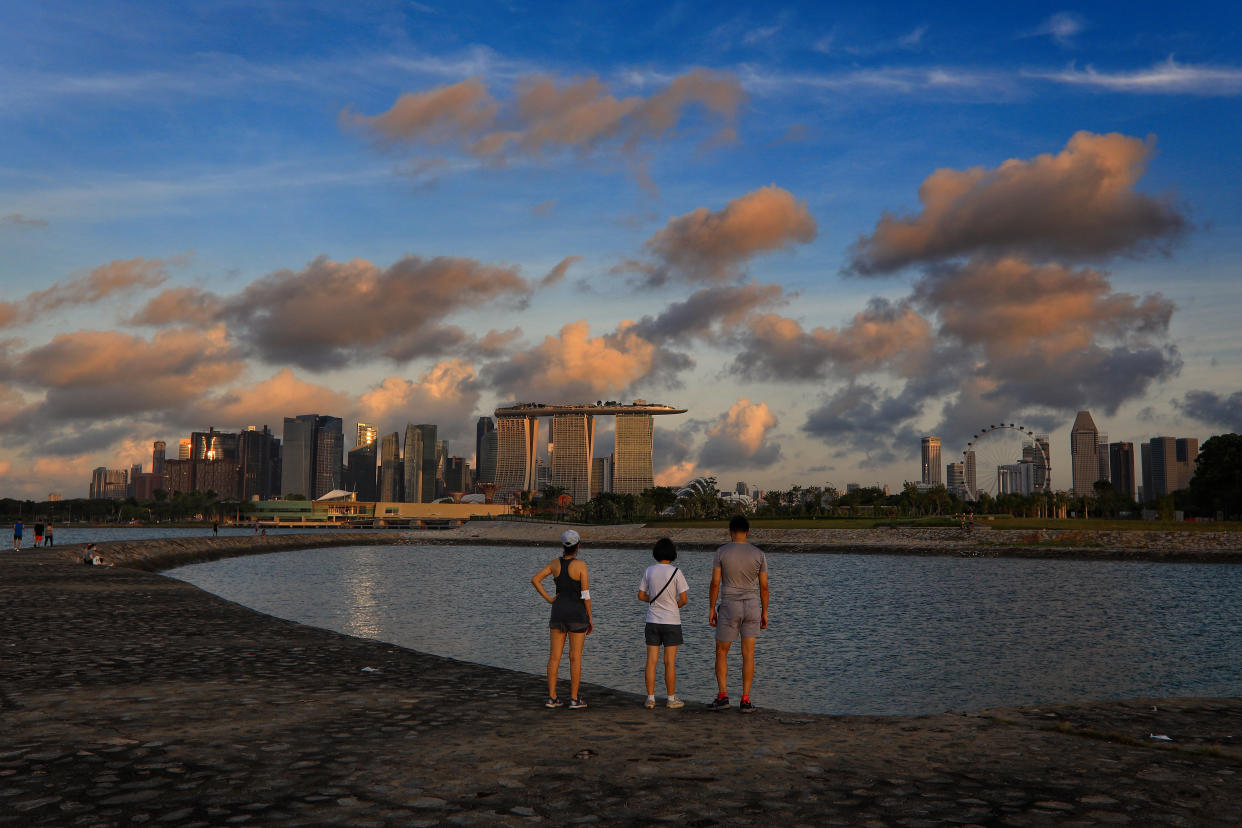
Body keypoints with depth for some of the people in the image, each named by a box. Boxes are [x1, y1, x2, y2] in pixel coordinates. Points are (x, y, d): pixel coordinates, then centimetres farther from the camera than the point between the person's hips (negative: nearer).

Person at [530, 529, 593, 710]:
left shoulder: (556, 563, 1)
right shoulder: (580, 565, -13)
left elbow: (535, 579, -3)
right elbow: (585, 594, -13)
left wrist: (549, 599, 2)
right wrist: (590, 620, -4)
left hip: (558, 613, 4)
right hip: (577, 614, -4)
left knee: (554, 656, 8)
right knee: (575, 657, 2)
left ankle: (552, 697, 8)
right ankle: (574, 699, 4)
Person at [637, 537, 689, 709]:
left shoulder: (649, 571, -1)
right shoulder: (676, 572, -11)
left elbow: (641, 595, 6)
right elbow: (684, 599, -11)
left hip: (652, 622, 3)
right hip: (671, 622, -3)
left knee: (651, 661, 6)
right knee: (670, 662, 3)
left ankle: (650, 698, 7)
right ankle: (671, 699, 10)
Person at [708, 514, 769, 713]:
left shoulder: (721, 552, -6)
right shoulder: (759, 554, -1)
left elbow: (715, 583, -7)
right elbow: (764, 587, 1)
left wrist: (711, 609, 1)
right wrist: (764, 613, 9)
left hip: (729, 607, -2)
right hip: (752, 607, 2)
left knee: (721, 652, 11)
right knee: (748, 654, 5)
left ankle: (722, 696, 3)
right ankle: (745, 700, 2)